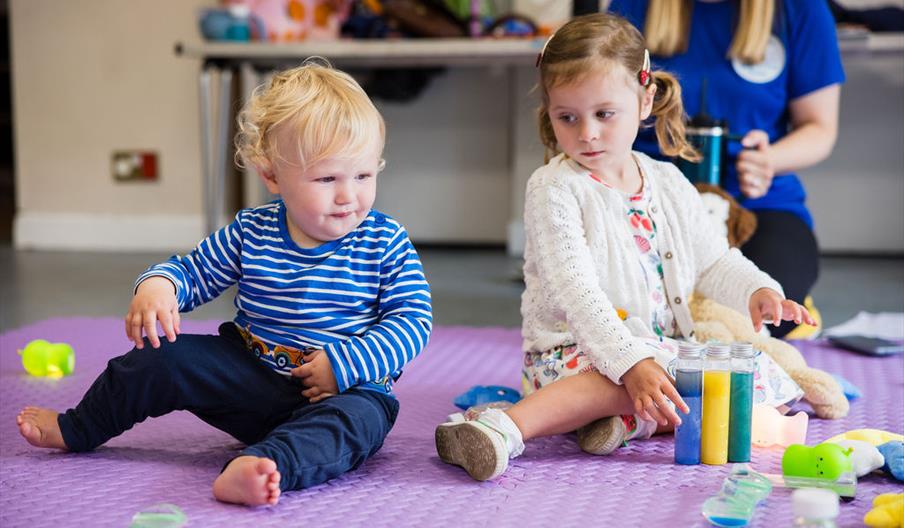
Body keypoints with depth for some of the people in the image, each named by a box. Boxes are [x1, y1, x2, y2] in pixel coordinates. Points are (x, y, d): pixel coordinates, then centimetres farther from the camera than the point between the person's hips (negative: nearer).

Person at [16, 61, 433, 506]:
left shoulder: (387, 245, -9)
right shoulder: (250, 233, -1)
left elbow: (413, 320, -11)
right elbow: (192, 272, 10)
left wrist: (345, 365, -24)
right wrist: (157, 284, -14)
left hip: (345, 390, -3)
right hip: (252, 379, 3)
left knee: (358, 417, -37)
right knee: (163, 356, -8)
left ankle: (264, 465, -63)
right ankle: (76, 429, 16)